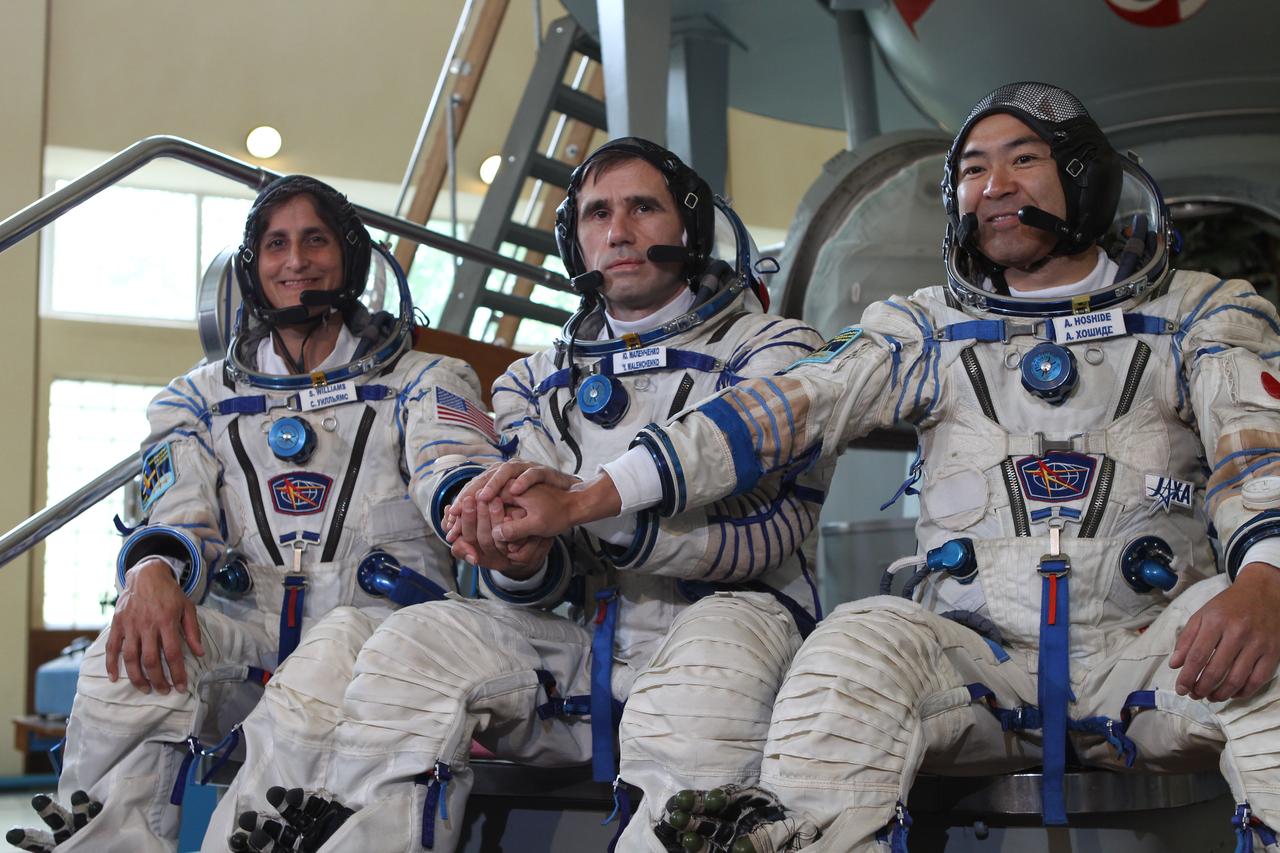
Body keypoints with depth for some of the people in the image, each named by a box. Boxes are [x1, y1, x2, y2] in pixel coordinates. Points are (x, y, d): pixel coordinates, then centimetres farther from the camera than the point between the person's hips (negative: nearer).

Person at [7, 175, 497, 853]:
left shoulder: (422, 380, 15)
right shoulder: (200, 398, 23)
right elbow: (179, 513, 8)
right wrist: (153, 569, -19)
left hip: (376, 614, -2)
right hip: (242, 628, 3)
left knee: (316, 681, -38)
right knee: (123, 666, -30)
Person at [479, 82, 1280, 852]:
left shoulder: (1201, 312, 9)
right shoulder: (928, 327, 12)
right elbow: (783, 409, 0)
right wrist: (584, 500, -13)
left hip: (1149, 654, -1)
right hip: (980, 664, 1)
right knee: (856, 642, -30)